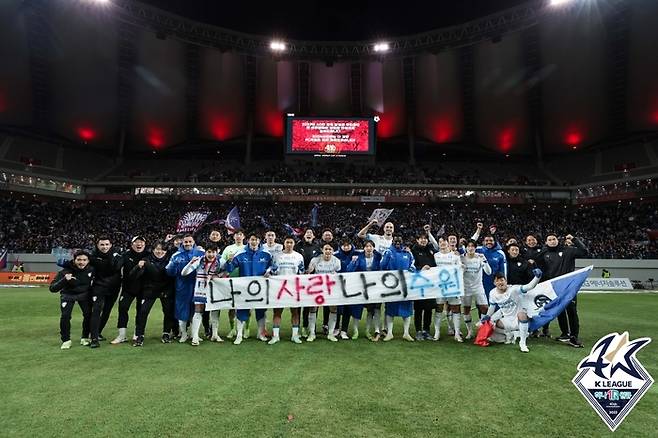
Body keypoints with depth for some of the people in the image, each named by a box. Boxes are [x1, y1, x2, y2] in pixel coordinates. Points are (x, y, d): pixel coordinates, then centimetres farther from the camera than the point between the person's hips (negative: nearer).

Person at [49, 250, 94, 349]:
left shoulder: (91, 269, -18)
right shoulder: (66, 271, -29)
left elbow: (93, 278, 8)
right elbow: (52, 288, -32)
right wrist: (64, 280, -46)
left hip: (84, 294, 2)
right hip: (68, 295, -2)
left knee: (88, 314, -7)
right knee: (65, 316, -17)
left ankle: (85, 338, 14)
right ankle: (66, 340, 3)